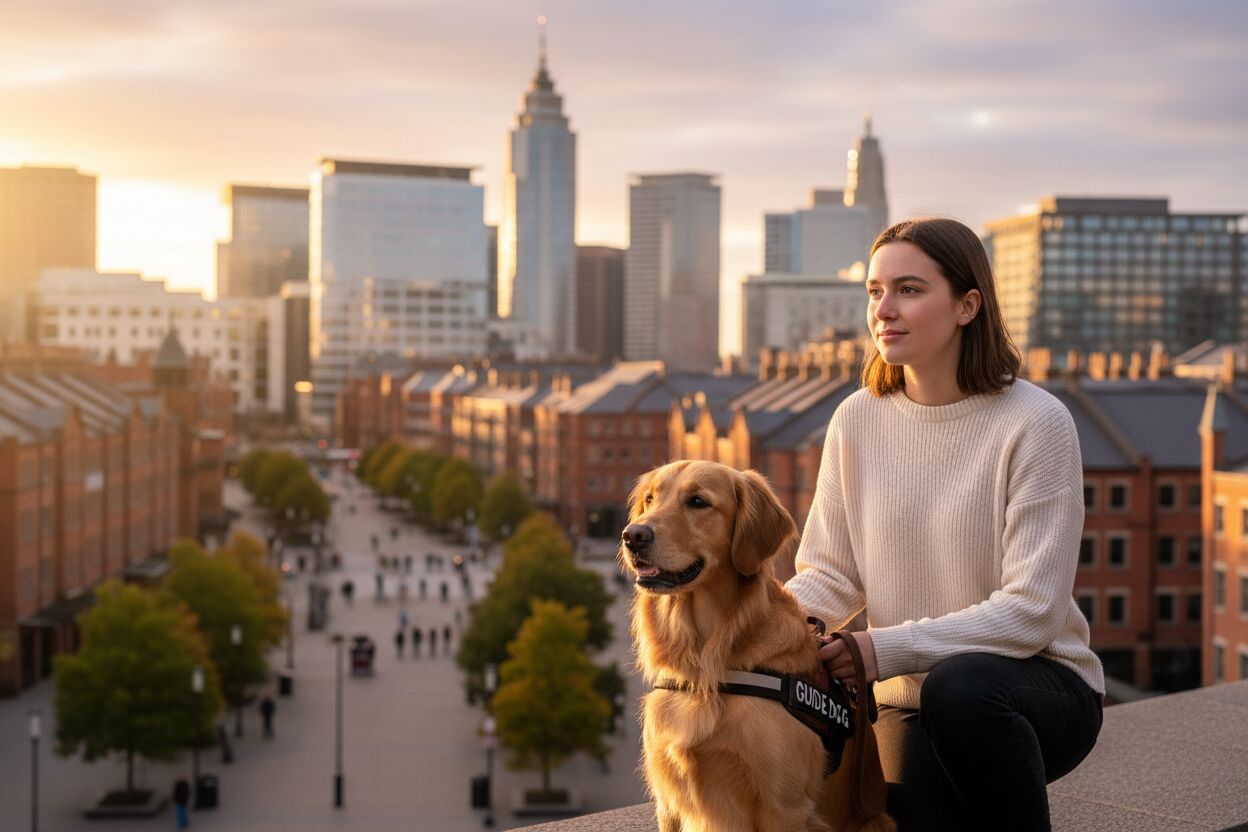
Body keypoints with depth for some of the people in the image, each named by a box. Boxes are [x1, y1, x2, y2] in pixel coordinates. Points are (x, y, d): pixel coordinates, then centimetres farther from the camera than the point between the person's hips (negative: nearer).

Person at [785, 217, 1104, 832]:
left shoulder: (1035, 423, -14)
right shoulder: (857, 420, 0)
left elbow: (1033, 611, -17)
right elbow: (829, 575, 2)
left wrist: (887, 648, -24)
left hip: (1044, 687, -3)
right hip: (912, 698, 3)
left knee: (959, 685, -36)